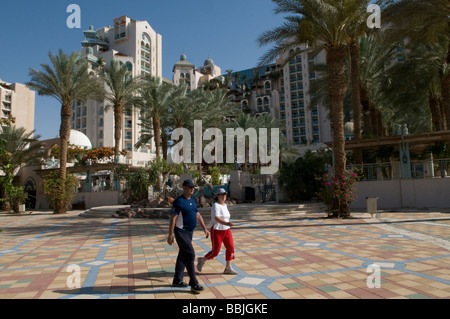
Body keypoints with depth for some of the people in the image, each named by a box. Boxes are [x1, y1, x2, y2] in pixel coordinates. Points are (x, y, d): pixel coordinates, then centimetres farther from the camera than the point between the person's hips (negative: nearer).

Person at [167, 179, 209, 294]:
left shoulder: (192, 200, 11)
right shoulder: (179, 201, -15)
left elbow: (198, 215, 17)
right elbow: (173, 218, -17)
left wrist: (205, 228, 14)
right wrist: (171, 235, -20)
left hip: (190, 232, 9)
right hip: (181, 232, -9)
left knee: (183, 255, 15)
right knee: (190, 255, -10)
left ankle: (177, 281, 27)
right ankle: (194, 284, -3)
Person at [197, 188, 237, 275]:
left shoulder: (224, 205, 9)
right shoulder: (216, 206, -19)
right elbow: (216, 218, -34)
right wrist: (226, 223, -49)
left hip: (226, 230, 8)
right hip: (216, 231, -8)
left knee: (230, 247, -4)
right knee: (215, 251, -4)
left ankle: (228, 268, 5)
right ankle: (202, 260, 22)